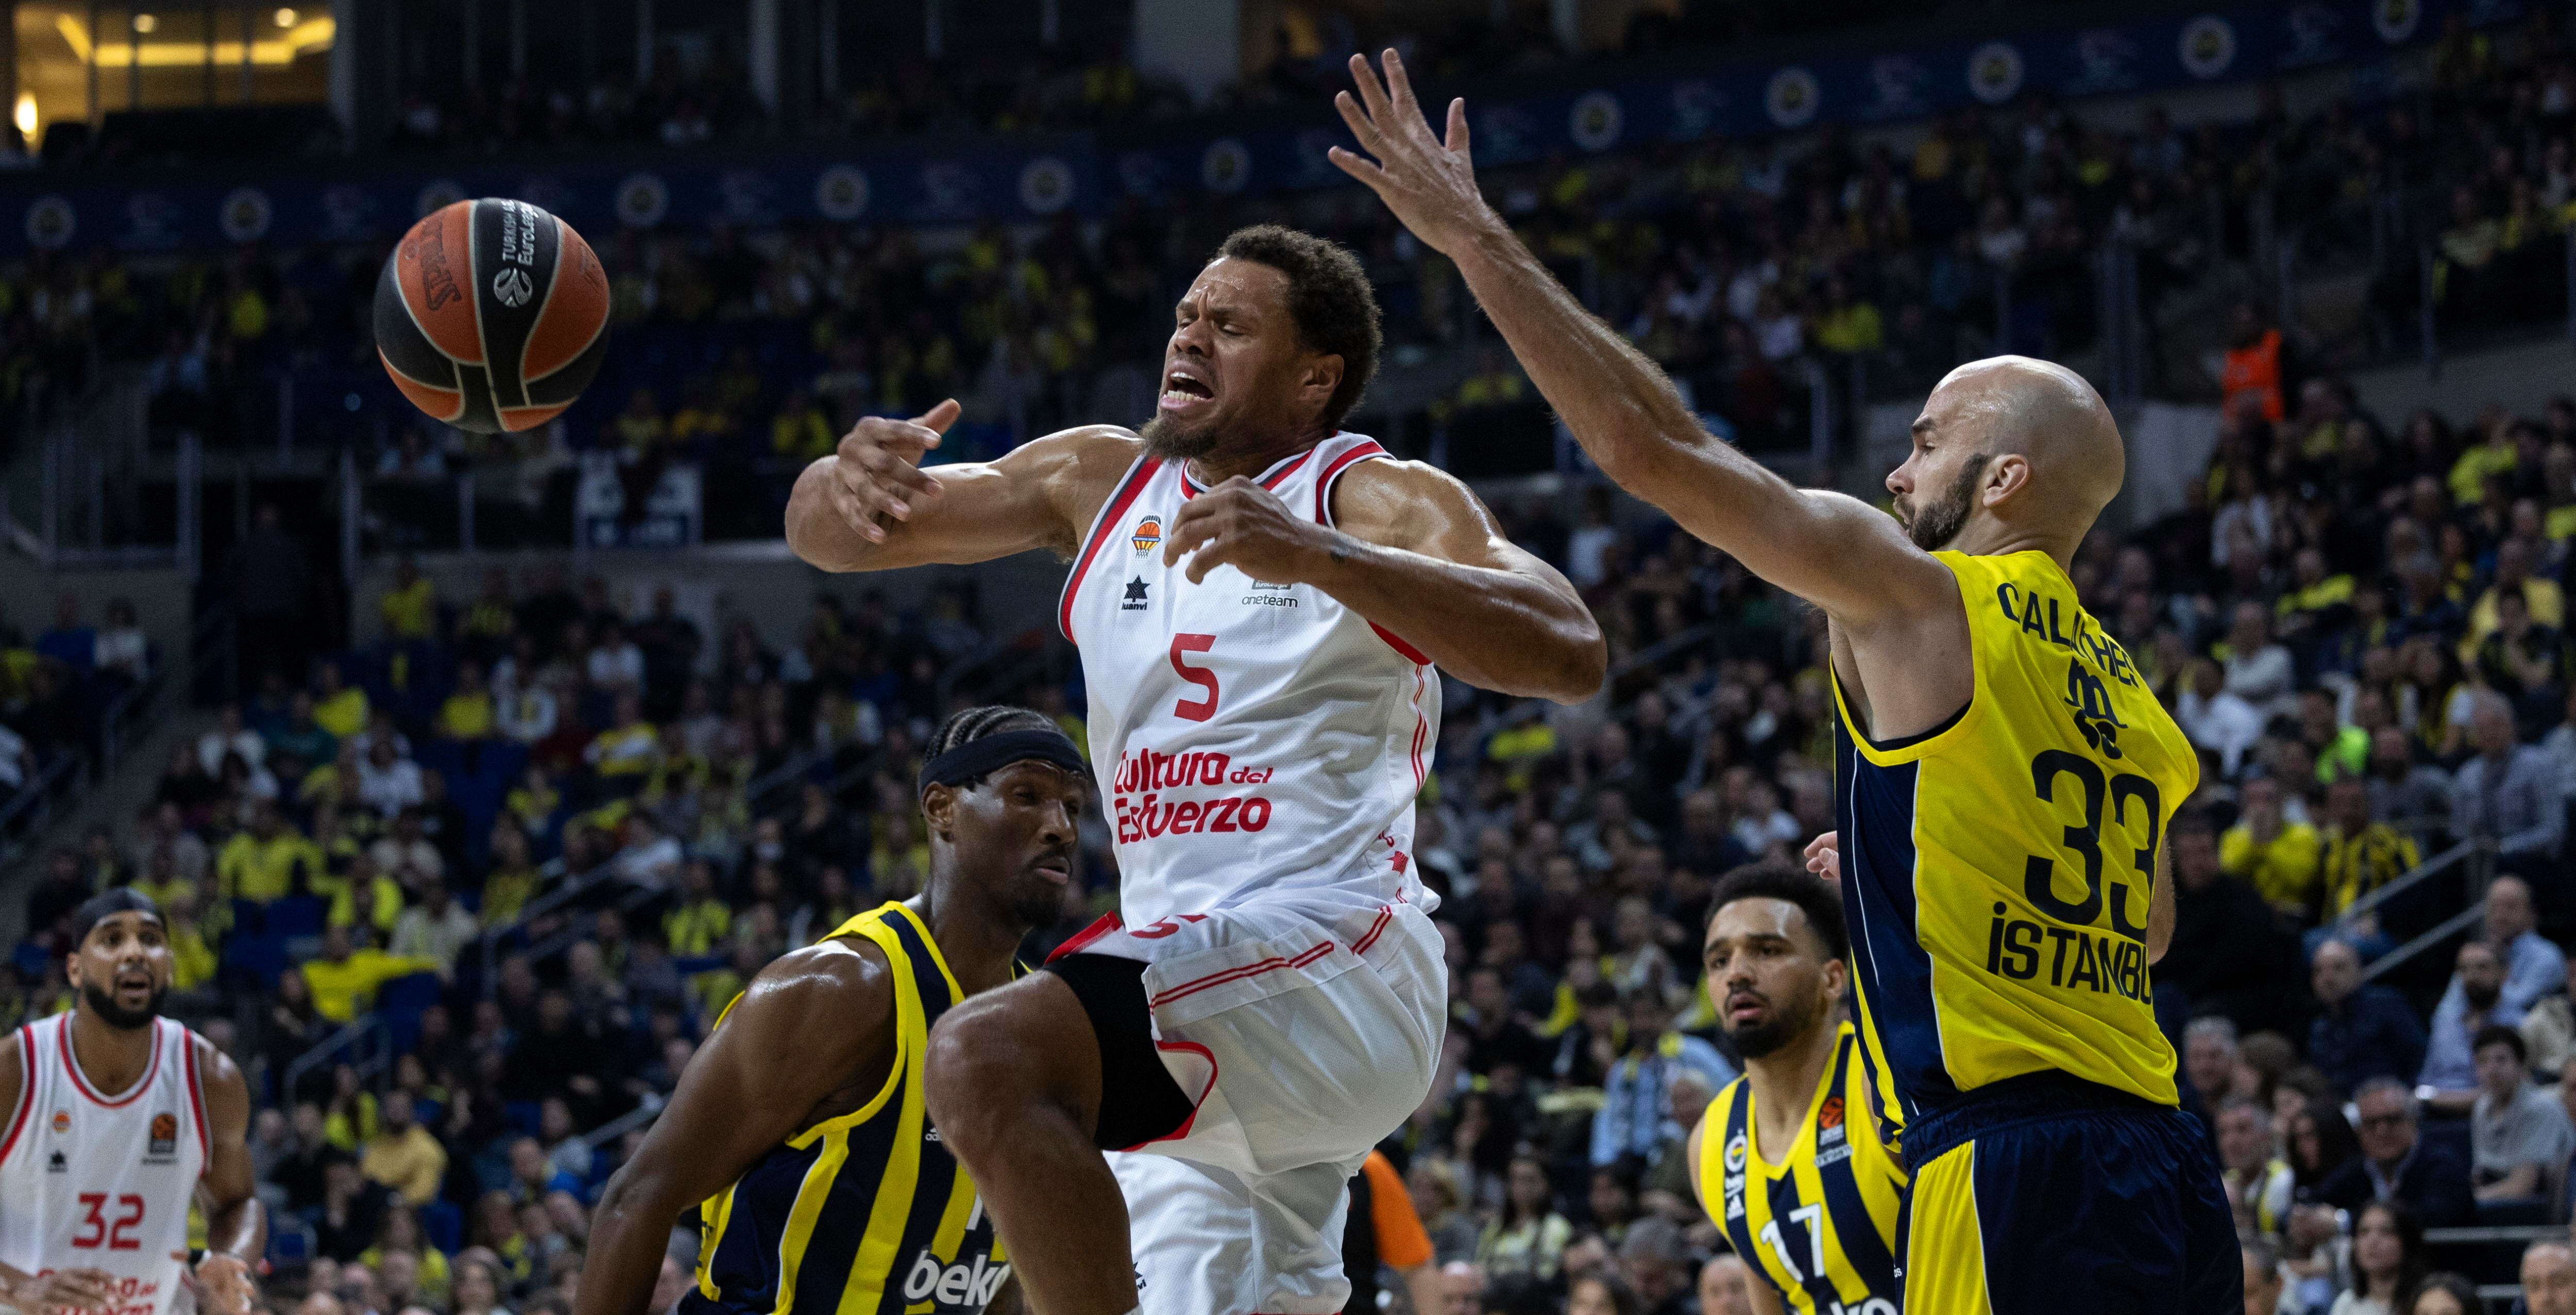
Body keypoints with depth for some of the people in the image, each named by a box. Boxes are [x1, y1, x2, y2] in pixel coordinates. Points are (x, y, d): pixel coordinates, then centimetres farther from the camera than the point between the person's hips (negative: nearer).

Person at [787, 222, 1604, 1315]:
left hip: (1333, 954, -8)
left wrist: (1323, 559, -29)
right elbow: (834, 535, 11)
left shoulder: (1379, 503, -2)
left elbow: (1571, 658, -19)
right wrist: (845, 482, -15)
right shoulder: (1100, 479, 16)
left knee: (987, 1060, -30)